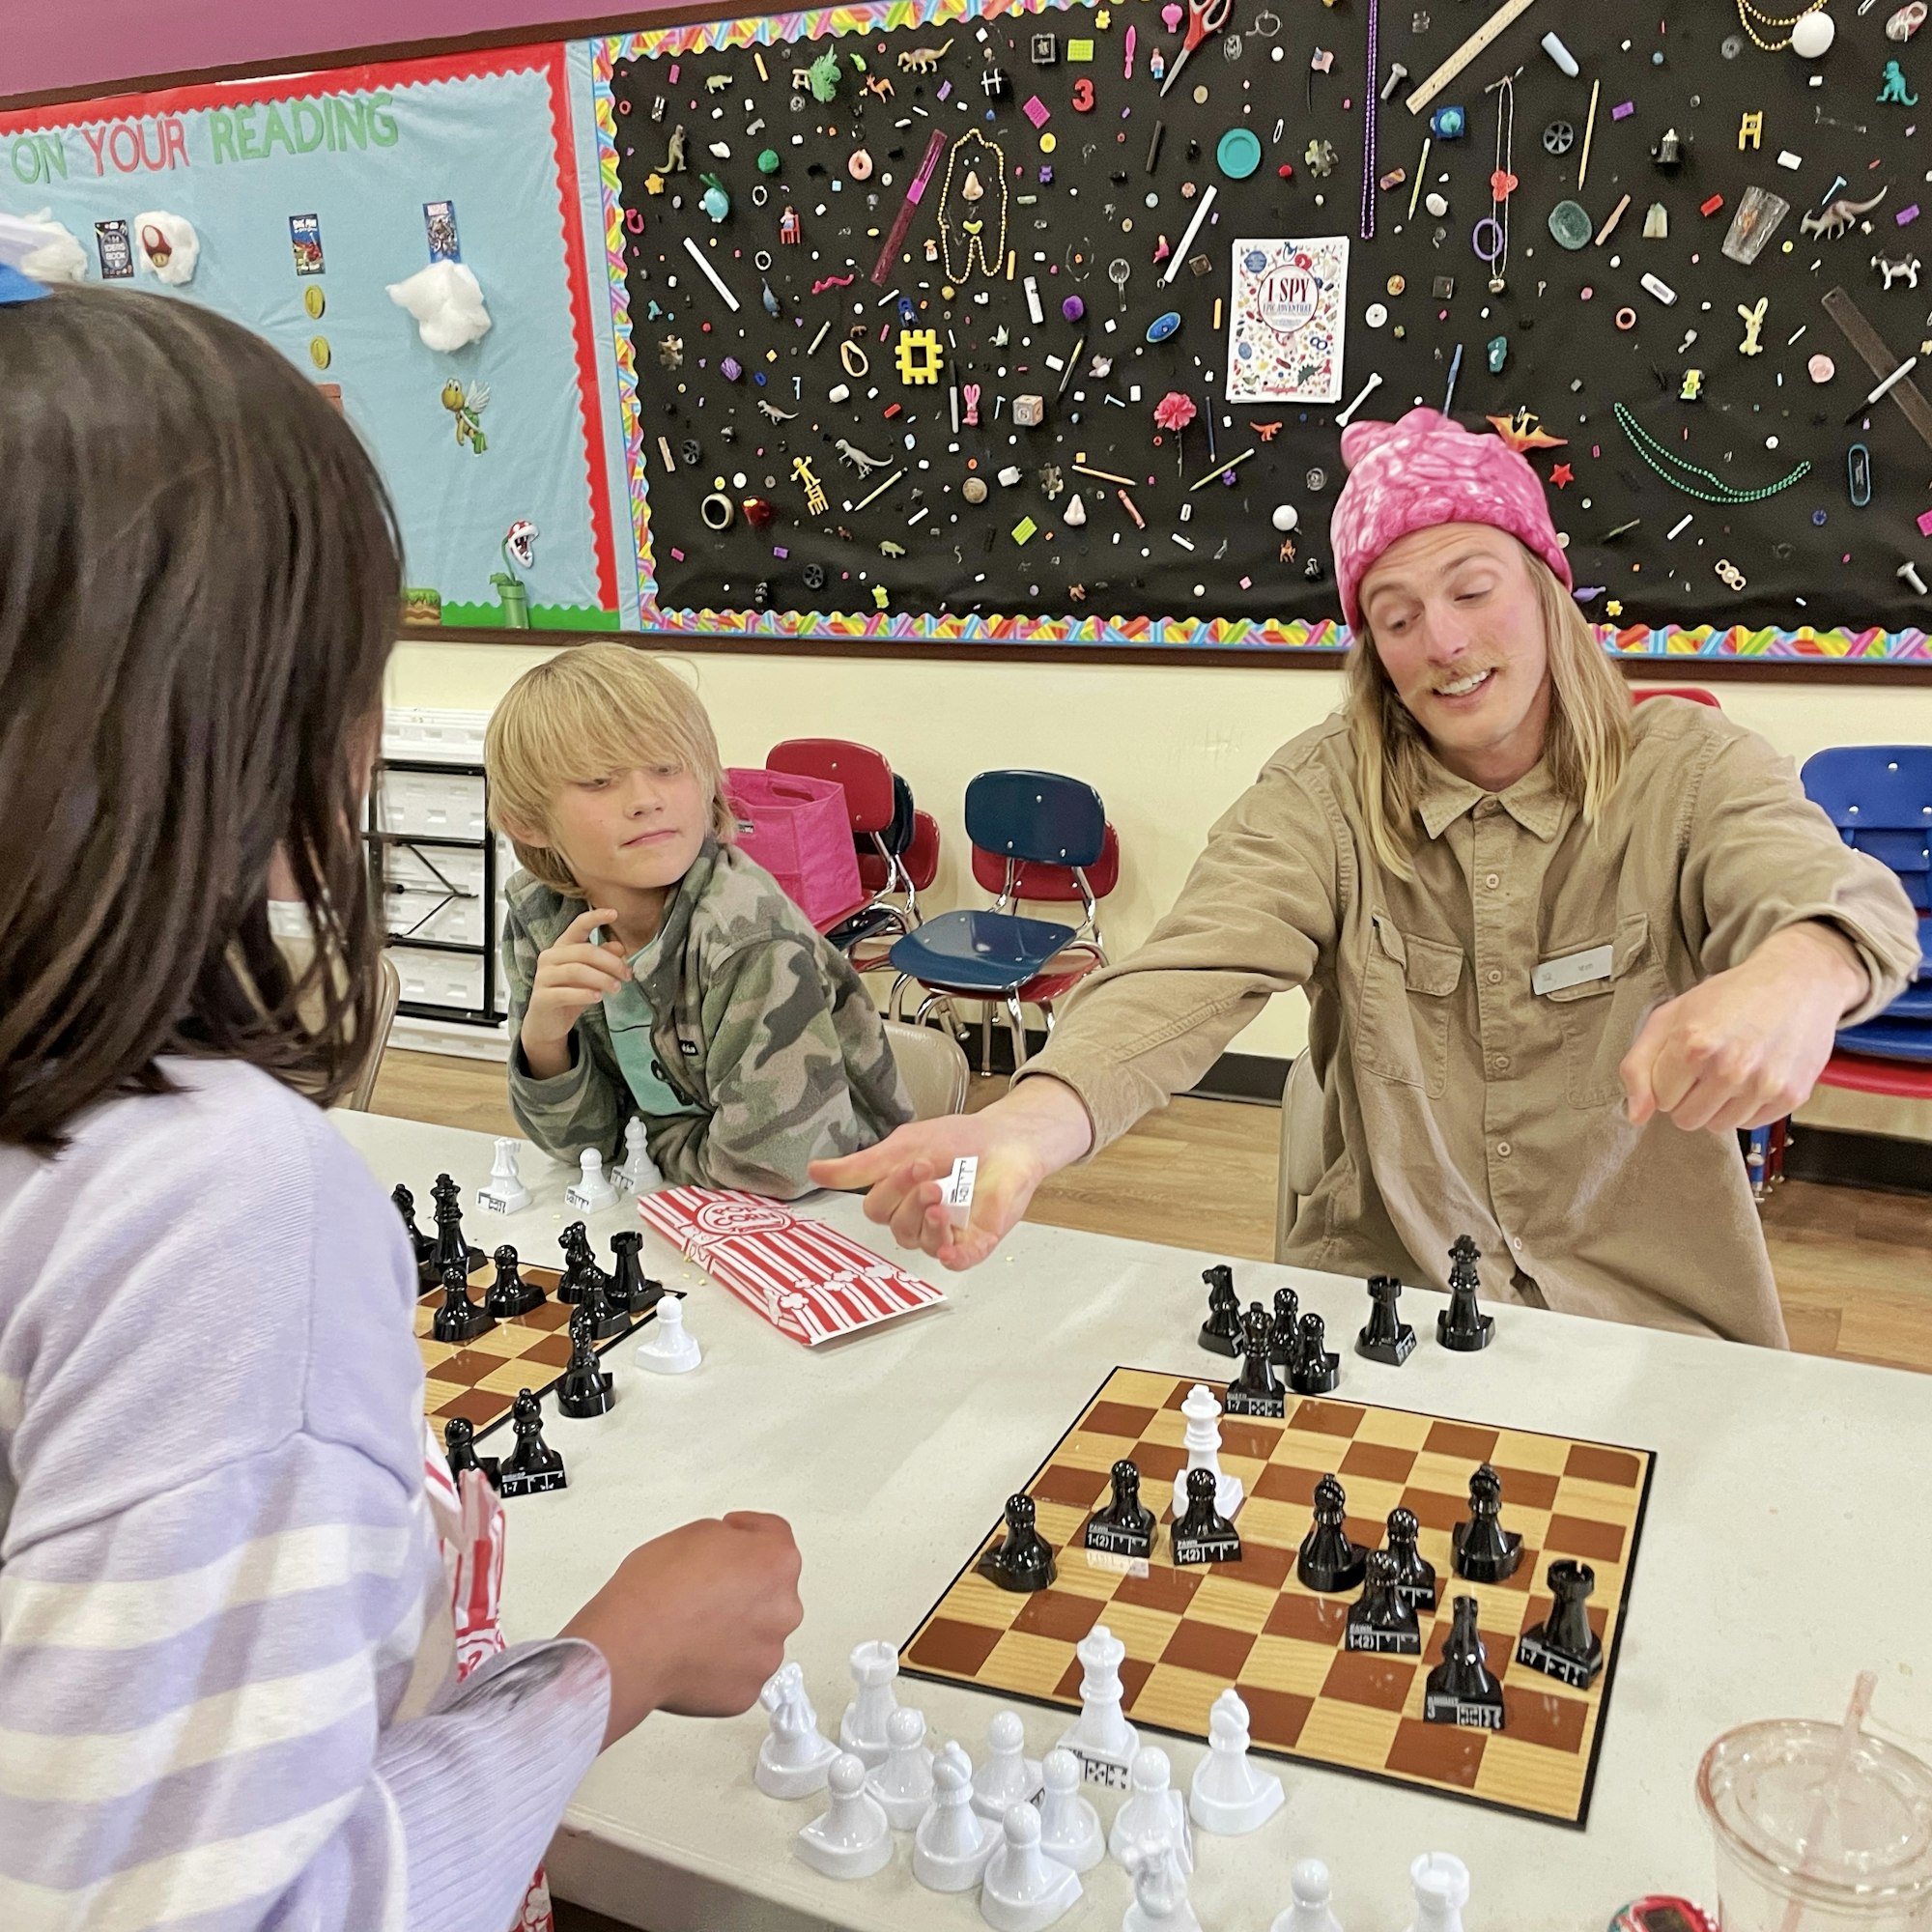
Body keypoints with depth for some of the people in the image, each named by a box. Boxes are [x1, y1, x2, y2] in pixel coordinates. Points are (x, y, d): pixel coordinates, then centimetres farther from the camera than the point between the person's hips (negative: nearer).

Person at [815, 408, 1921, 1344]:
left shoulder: (1686, 769, -5)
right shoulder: (1322, 795, -3)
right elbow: (1198, 975, -19)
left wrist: (1794, 978, -51)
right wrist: (1026, 1130, -40)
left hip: (1655, 1322, 0)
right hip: (1376, 1292, 1)